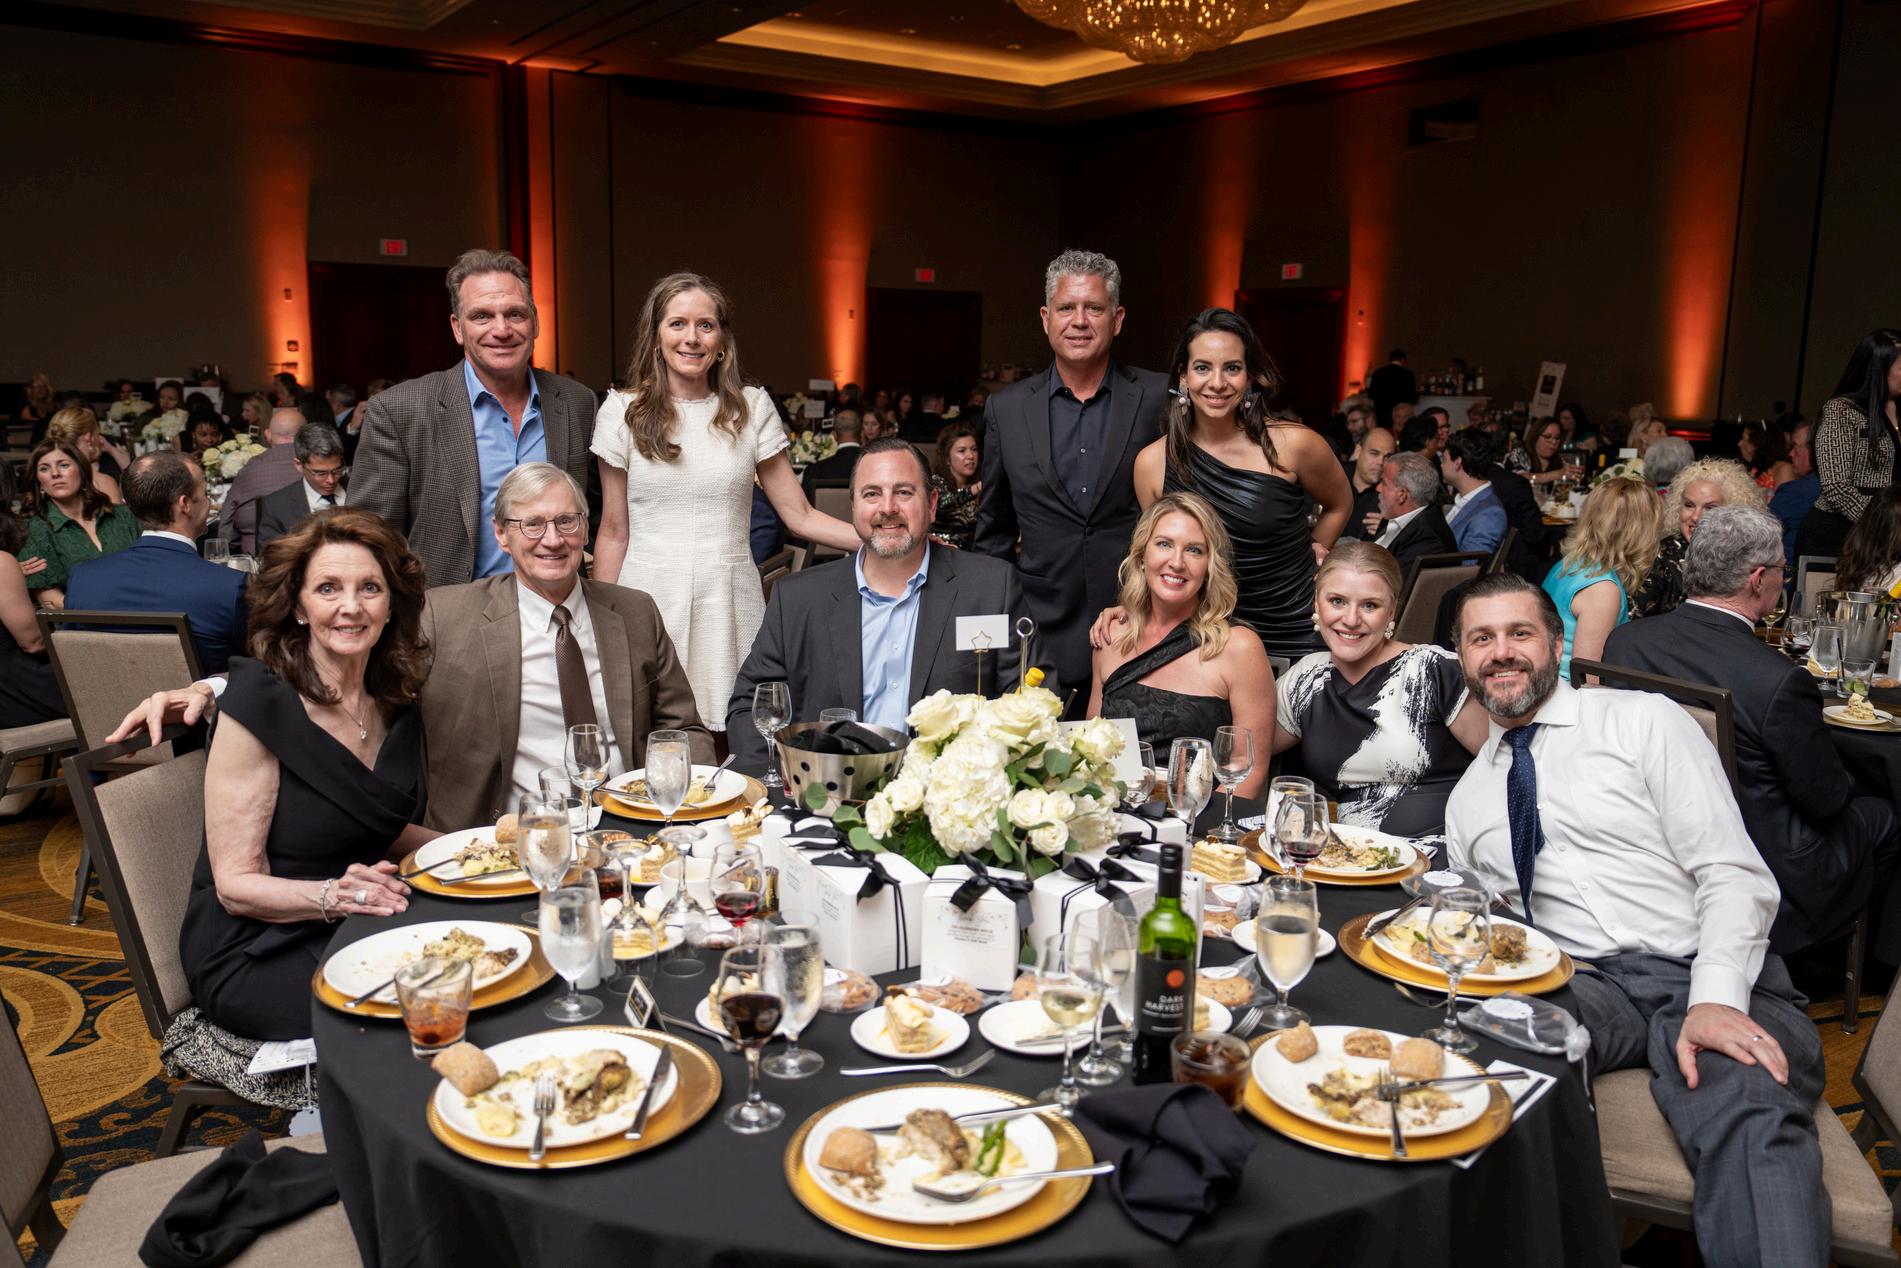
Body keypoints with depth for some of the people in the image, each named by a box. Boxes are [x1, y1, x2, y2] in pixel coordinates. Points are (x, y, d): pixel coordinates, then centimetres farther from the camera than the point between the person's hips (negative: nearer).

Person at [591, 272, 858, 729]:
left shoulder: (751, 407, 5)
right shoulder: (624, 411, 4)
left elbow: (800, 515, 4)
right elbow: (614, 533, 7)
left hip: (728, 601, 1)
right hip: (649, 599, 0)